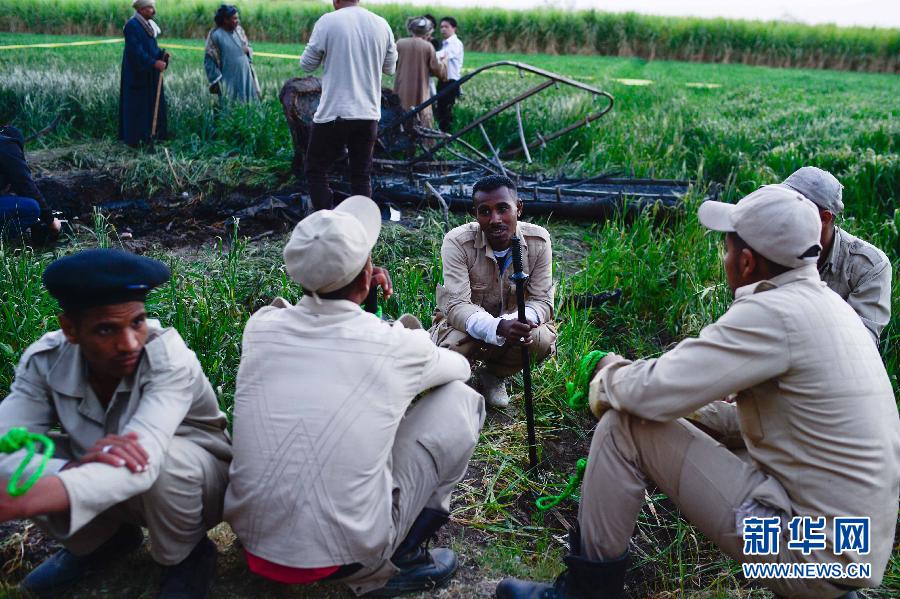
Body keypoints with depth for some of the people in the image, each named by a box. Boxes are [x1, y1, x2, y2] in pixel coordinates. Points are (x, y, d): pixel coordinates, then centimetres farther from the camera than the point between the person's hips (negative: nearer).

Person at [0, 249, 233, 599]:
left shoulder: (169, 358, -32)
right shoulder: (45, 361, -19)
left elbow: (142, 460, -47)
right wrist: (72, 469, -50)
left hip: (193, 481, -4)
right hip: (103, 483, 4)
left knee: (164, 457, -36)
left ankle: (186, 559, -4)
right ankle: (104, 539, 10)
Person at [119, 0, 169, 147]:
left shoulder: (148, 24, 12)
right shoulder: (132, 25, -15)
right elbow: (136, 50, -22)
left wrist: (161, 54, -5)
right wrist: (154, 63, -25)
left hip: (149, 74, 9)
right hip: (136, 73, -9)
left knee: (152, 103, 8)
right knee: (136, 105, -3)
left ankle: (147, 134, 15)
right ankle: (134, 139, 3)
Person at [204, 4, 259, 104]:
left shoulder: (239, 30, 7)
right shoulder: (215, 35, -8)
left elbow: (249, 47, 21)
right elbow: (209, 61, -6)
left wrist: (248, 50, -4)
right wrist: (216, 80, -10)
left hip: (246, 77, 5)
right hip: (229, 81, -5)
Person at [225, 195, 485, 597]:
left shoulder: (261, 327, -5)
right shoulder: (396, 345, -14)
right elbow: (459, 367, 11)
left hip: (253, 538, 5)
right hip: (345, 556, -4)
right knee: (462, 399, 5)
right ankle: (397, 559, 10)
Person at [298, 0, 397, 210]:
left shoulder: (327, 22, -7)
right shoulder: (382, 25, 4)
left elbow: (307, 64, 1)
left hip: (333, 113, -4)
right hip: (369, 114, 4)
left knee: (316, 171, 8)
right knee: (362, 176, 13)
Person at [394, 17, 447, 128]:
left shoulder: (399, 44, 0)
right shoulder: (428, 46, -7)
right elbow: (438, 70, -3)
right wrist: (443, 62, 17)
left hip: (401, 93, 3)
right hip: (420, 95, -3)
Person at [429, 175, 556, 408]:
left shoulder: (538, 240, -16)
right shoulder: (457, 242, -24)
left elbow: (542, 301, -14)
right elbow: (457, 306, -30)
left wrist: (518, 321, -39)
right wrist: (498, 327, -50)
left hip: (512, 320, 2)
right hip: (463, 321, -2)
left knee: (543, 340, -29)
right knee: (454, 343, -36)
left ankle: (493, 375, 6)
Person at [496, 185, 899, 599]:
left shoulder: (772, 314, -21)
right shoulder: (830, 305, 8)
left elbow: (653, 392, -21)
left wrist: (611, 373, 0)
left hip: (808, 555, -9)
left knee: (623, 425, -10)